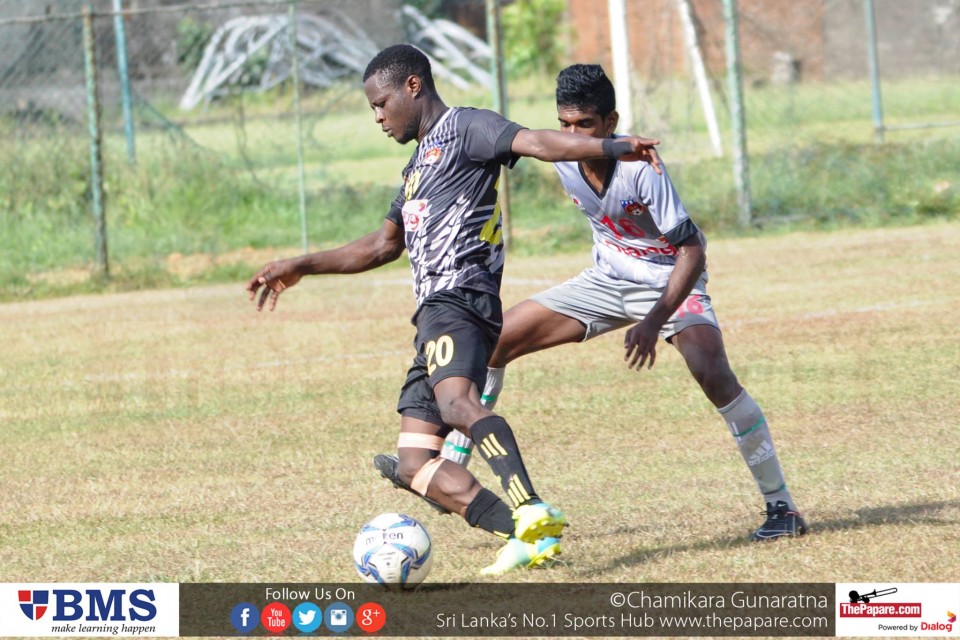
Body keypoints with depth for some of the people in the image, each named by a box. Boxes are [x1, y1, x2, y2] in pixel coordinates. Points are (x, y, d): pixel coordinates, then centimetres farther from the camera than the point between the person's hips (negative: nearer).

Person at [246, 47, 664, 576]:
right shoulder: (418, 165, 31)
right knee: (413, 465, -2)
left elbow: (534, 142, -13)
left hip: (458, 299, -10)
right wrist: (301, 268, 46)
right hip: (435, 314, 10)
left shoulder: (462, 128, 3)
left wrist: (612, 147, -30)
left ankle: (533, 512, -53)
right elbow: (384, 244, 42)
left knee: (456, 402, -37)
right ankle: (530, 538, -18)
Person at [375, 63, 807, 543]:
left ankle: (780, 506, -21)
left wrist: (655, 321, -39)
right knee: (494, 340, 1)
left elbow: (692, 251, -30)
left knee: (712, 372, -32)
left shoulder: (639, 167, -30)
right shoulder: (564, 161, -11)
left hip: (671, 284, -7)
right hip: (607, 281, 7)